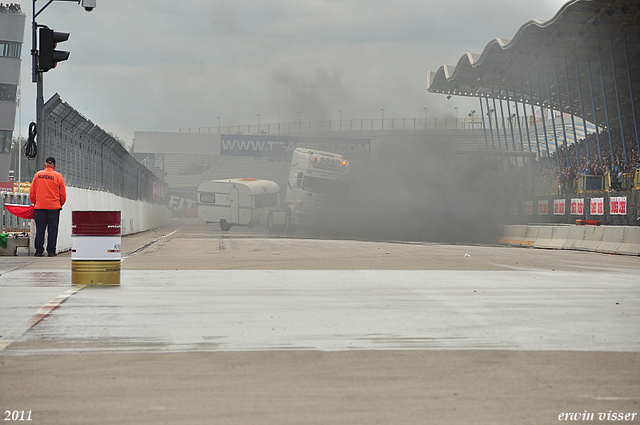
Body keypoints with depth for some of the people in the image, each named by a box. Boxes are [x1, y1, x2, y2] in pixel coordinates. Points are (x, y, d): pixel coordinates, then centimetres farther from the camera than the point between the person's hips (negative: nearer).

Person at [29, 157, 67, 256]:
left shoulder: (37, 175, 4)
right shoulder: (58, 176, -2)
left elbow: (32, 192, 9)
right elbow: (63, 194, 1)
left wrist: (34, 203, 23)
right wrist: (60, 204, 16)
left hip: (40, 206, 2)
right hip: (54, 207, -2)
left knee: (40, 229, 6)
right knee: (52, 230, 2)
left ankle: (38, 251, 5)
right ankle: (51, 251, 1)